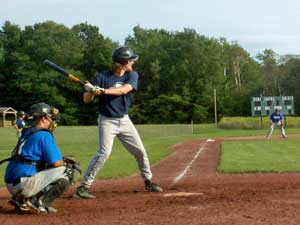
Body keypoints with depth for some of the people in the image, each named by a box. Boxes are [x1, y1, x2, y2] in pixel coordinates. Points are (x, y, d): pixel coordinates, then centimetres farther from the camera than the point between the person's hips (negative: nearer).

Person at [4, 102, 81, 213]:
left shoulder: (27, 133, 20)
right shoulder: (44, 135, -7)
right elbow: (56, 163, -9)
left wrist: (62, 160, 16)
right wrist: (65, 163, 13)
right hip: (25, 184, -9)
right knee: (71, 171, -6)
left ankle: (23, 199, 10)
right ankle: (40, 203, -12)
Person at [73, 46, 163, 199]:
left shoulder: (132, 75, -3)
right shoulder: (102, 77, -12)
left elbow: (124, 90, -24)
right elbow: (86, 100, -12)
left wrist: (103, 91, -37)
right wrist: (91, 91, -34)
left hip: (124, 120, 5)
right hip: (107, 121, -5)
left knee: (140, 152, 11)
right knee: (104, 153, -21)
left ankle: (148, 182, 32)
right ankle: (83, 187, -17)